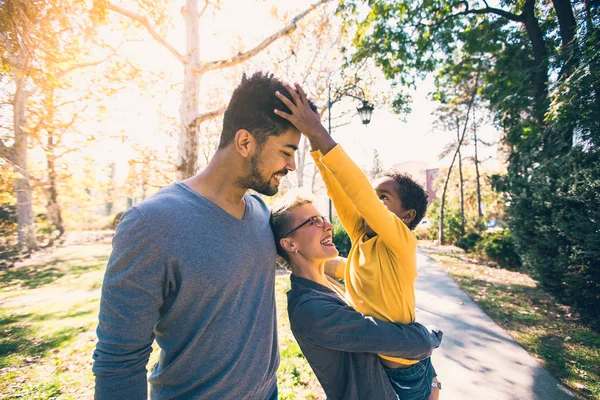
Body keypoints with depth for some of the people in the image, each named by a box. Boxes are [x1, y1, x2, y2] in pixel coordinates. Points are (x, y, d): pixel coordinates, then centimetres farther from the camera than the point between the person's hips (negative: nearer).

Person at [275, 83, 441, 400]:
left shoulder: (404, 242, -22)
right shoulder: (361, 235, -5)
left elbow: (358, 190, -36)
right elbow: (339, 190, -14)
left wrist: (318, 132, -39)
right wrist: (313, 137, -22)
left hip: (404, 372, -6)